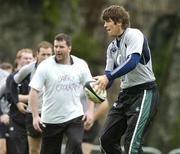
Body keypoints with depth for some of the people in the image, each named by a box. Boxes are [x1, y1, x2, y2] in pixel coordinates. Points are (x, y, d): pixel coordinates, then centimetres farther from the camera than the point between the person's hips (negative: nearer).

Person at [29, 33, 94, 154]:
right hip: (50, 120, 0)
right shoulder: (45, 66, -6)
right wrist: (35, 116, -13)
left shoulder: (81, 65, -1)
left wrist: (90, 111, -5)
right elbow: (34, 91, -6)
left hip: (74, 116, 0)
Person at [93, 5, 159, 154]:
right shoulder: (112, 47, 14)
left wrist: (108, 77, -34)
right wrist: (98, 86, -11)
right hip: (125, 93, 9)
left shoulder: (134, 34, -11)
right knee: (107, 139, 6)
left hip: (144, 91, -9)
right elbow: (109, 74, 12)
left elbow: (133, 62, -27)